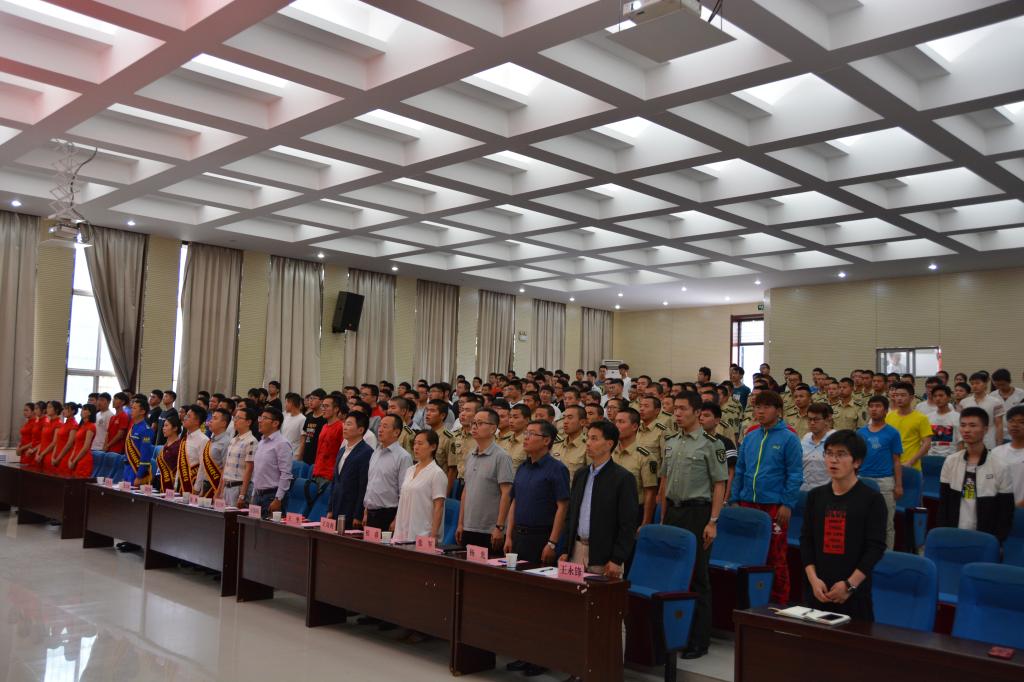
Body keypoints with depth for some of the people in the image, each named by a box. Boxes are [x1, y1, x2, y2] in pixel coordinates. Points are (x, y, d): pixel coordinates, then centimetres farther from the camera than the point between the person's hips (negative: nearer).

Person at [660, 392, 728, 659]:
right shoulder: (670, 442, 10)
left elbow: (720, 484, -9)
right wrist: (663, 517, 15)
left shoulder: (711, 444, -8)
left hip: (697, 512, -6)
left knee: (697, 576, 0)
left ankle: (699, 640, 10)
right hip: (672, 511, 6)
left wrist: (712, 522, -14)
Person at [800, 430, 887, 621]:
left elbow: (876, 547, -7)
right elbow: (806, 540, 7)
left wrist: (850, 584, -13)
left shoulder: (872, 499, -4)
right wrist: (813, 579, -6)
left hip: (855, 593, -3)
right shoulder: (815, 496, 8)